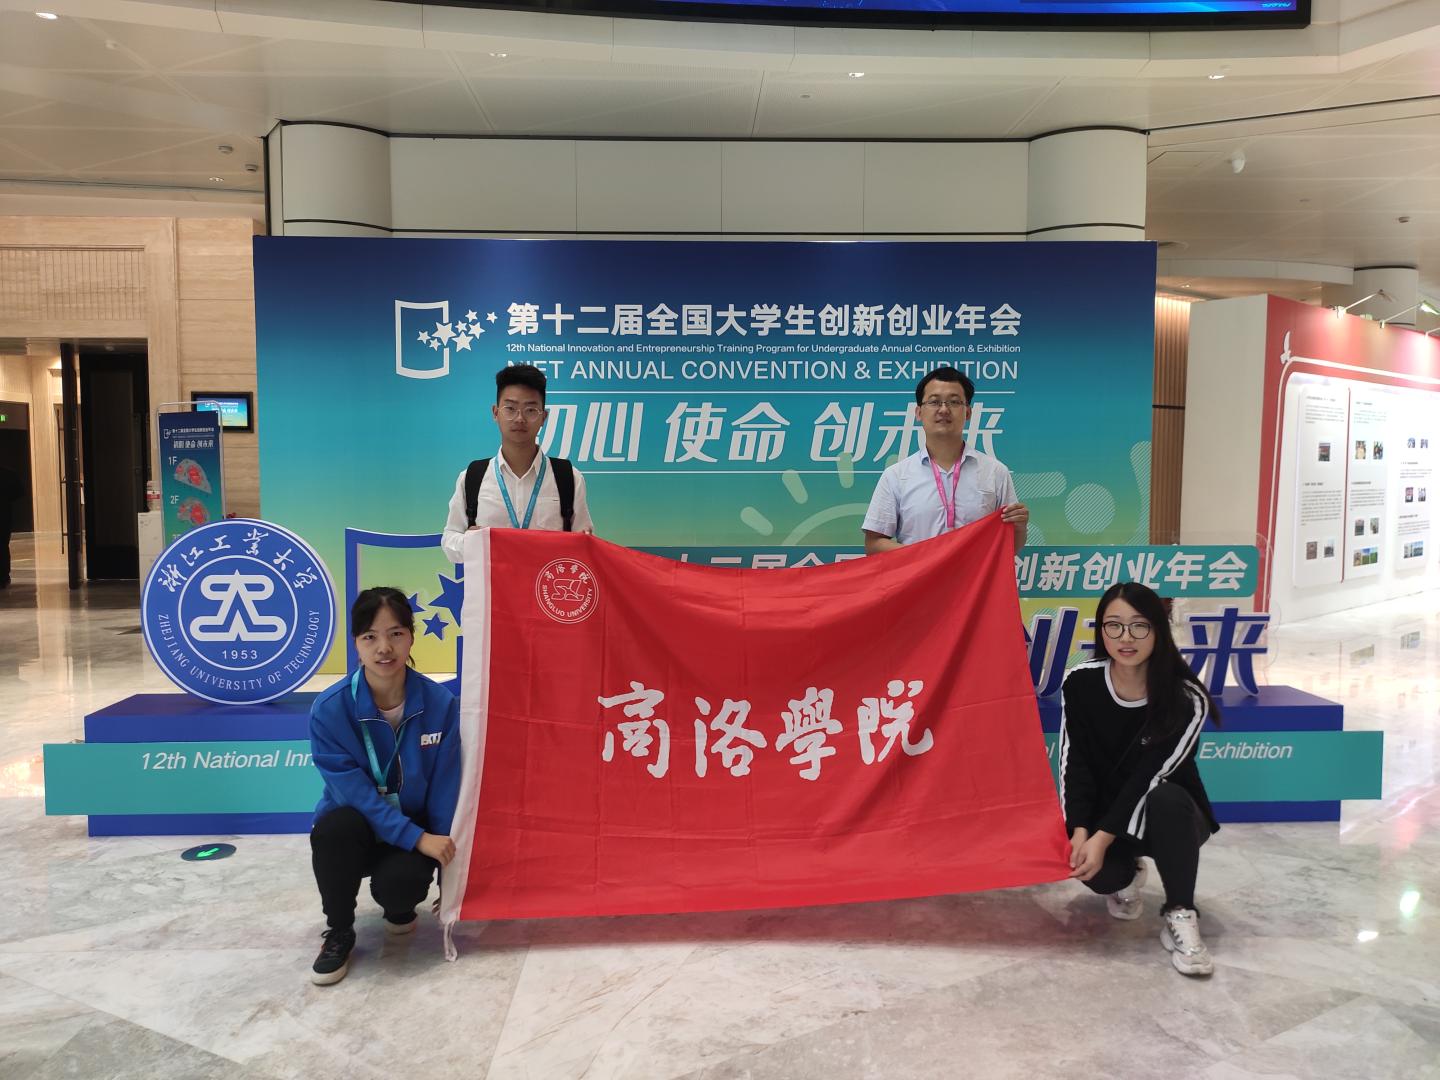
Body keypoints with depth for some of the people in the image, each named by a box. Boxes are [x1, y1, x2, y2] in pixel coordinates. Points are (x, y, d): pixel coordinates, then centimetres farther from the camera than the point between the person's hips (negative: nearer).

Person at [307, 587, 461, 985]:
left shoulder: (440, 703, -16)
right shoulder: (330, 709, -20)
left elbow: (445, 791, -10)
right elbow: (353, 791, -22)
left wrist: (446, 863, -12)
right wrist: (418, 838, -29)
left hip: (415, 831, 0)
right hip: (354, 827, 0)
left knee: (400, 881, -30)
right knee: (335, 827, -34)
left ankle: (399, 907, 11)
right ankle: (339, 932, -6)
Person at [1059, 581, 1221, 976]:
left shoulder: (1186, 700, -21)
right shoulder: (1080, 683, -13)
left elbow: (1150, 777, -25)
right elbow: (1074, 764, -12)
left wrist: (1103, 839, -31)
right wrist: (1080, 832, -26)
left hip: (1169, 815, -2)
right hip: (1104, 813, 2)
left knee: (1167, 798, -38)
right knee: (1088, 864, -31)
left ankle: (1180, 917, -20)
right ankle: (1126, 877, 8)